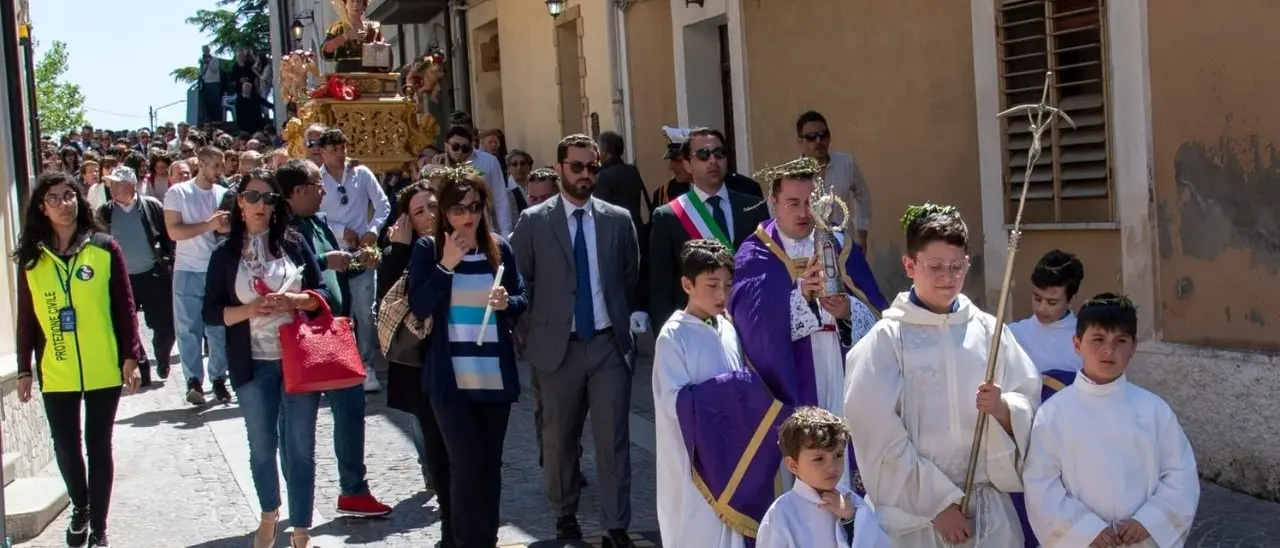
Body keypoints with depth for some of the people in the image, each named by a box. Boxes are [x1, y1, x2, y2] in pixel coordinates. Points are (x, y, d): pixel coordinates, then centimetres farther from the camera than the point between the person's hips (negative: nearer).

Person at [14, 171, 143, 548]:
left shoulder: (105, 249, -2)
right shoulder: (31, 258, 2)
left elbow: (125, 307, -1)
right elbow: (26, 319, 5)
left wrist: (130, 357, -6)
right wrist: (24, 369, 5)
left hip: (103, 370, -1)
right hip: (56, 373, 1)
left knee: (98, 447, 6)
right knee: (65, 448, 5)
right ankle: (80, 509, 33)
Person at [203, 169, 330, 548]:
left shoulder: (295, 245, 1)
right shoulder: (225, 254, 0)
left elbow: (322, 294, 4)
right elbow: (211, 313, -1)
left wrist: (293, 300, -15)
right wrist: (249, 310, -17)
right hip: (253, 364, 1)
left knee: (300, 447, 2)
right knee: (262, 445, 15)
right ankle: (269, 514, 37)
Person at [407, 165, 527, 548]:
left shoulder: (499, 247, 6)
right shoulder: (427, 249, -2)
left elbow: (522, 300, 11)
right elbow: (418, 306, -10)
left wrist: (507, 302, -11)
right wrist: (446, 266, -19)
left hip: (495, 373, 4)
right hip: (450, 376, -3)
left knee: (490, 462, 11)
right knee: (467, 462, -9)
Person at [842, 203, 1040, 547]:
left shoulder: (988, 331, 3)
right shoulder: (887, 340, -7)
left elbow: (1029, 407, 5)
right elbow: (882, 438, -10)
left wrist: (1002, 408, -15)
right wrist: (937, 502, -11)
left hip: (990, 509, 3)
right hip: (917, 513, -3)